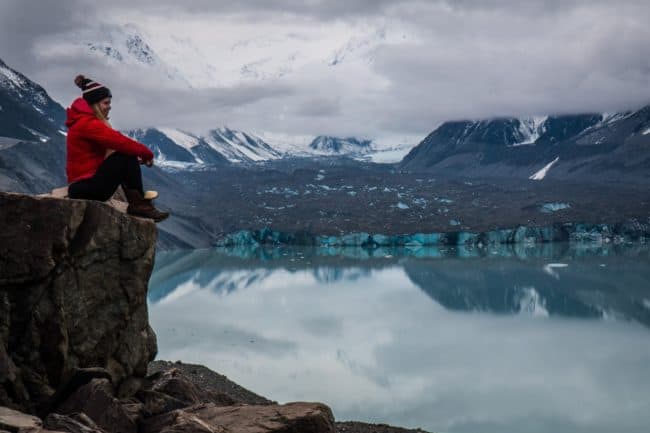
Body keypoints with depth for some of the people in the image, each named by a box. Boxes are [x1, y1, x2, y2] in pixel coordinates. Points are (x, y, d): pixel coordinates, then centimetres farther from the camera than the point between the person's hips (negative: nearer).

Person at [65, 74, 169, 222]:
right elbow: (120, 142, -21)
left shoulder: (84, 122, 17)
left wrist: (140, 153, -1)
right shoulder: (87, 123, -16)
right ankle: (139, 204, -11)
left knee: (130, 157, 4)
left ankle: (137, 202, -7)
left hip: (83, 185, 10)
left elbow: (114, 144, 14)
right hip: (85, 189, -10)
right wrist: (147, 153, -8)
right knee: (127, 158, -17)